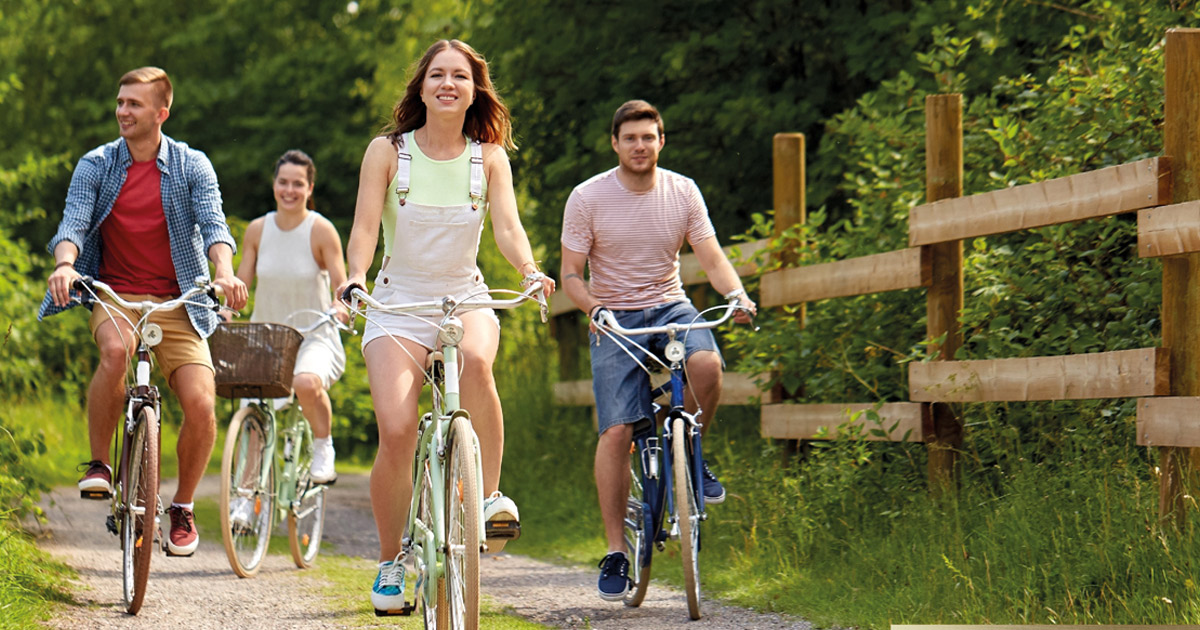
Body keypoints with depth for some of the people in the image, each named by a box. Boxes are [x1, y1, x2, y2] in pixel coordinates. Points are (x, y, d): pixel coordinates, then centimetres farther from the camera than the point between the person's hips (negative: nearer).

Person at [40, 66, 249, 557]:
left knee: (200, 402, -17)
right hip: (114, 294, 0)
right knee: (116, 350, -36)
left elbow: (213, 225, -10)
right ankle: (98, 465, -16)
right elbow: (73, 223, -8)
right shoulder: (96, 166, 3)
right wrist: (64, 263, -31)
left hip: (176, 301, 0)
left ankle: (182, 508, 8)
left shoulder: (192, 166, 2)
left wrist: (225, 273, -31)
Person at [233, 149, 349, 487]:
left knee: (307, 383, -36)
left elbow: (341, 285, -8)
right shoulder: (257, 230, 3)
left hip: (314, 337, -4)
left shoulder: (321, 231, -7)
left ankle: (323, 447, -7)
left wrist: (340, 306, -30)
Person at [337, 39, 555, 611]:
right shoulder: (388, 151, -1)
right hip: (398, 303, -1)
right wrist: (355, 277, -29)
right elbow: (365, 225, -9)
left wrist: (530, 272, -29)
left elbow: (507, 226, -9)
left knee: (475, 361, -37)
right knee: (396, 434, -18)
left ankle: (490, 494, -22)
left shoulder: (488, 157, 3)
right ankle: (390, 560, 4)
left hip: (465, 299, 1)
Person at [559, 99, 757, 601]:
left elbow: (712, 258, -4)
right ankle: (615, 551, -5)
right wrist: (594, 308, -26)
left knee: (707, 364, -31)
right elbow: (570, 275, -6)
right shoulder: (588, 198, -7)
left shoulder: (683, 192, -1)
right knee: (616, 431, -14)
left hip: (670, 306, 2)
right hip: (613, 319, -2)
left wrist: (736, 293, -25)